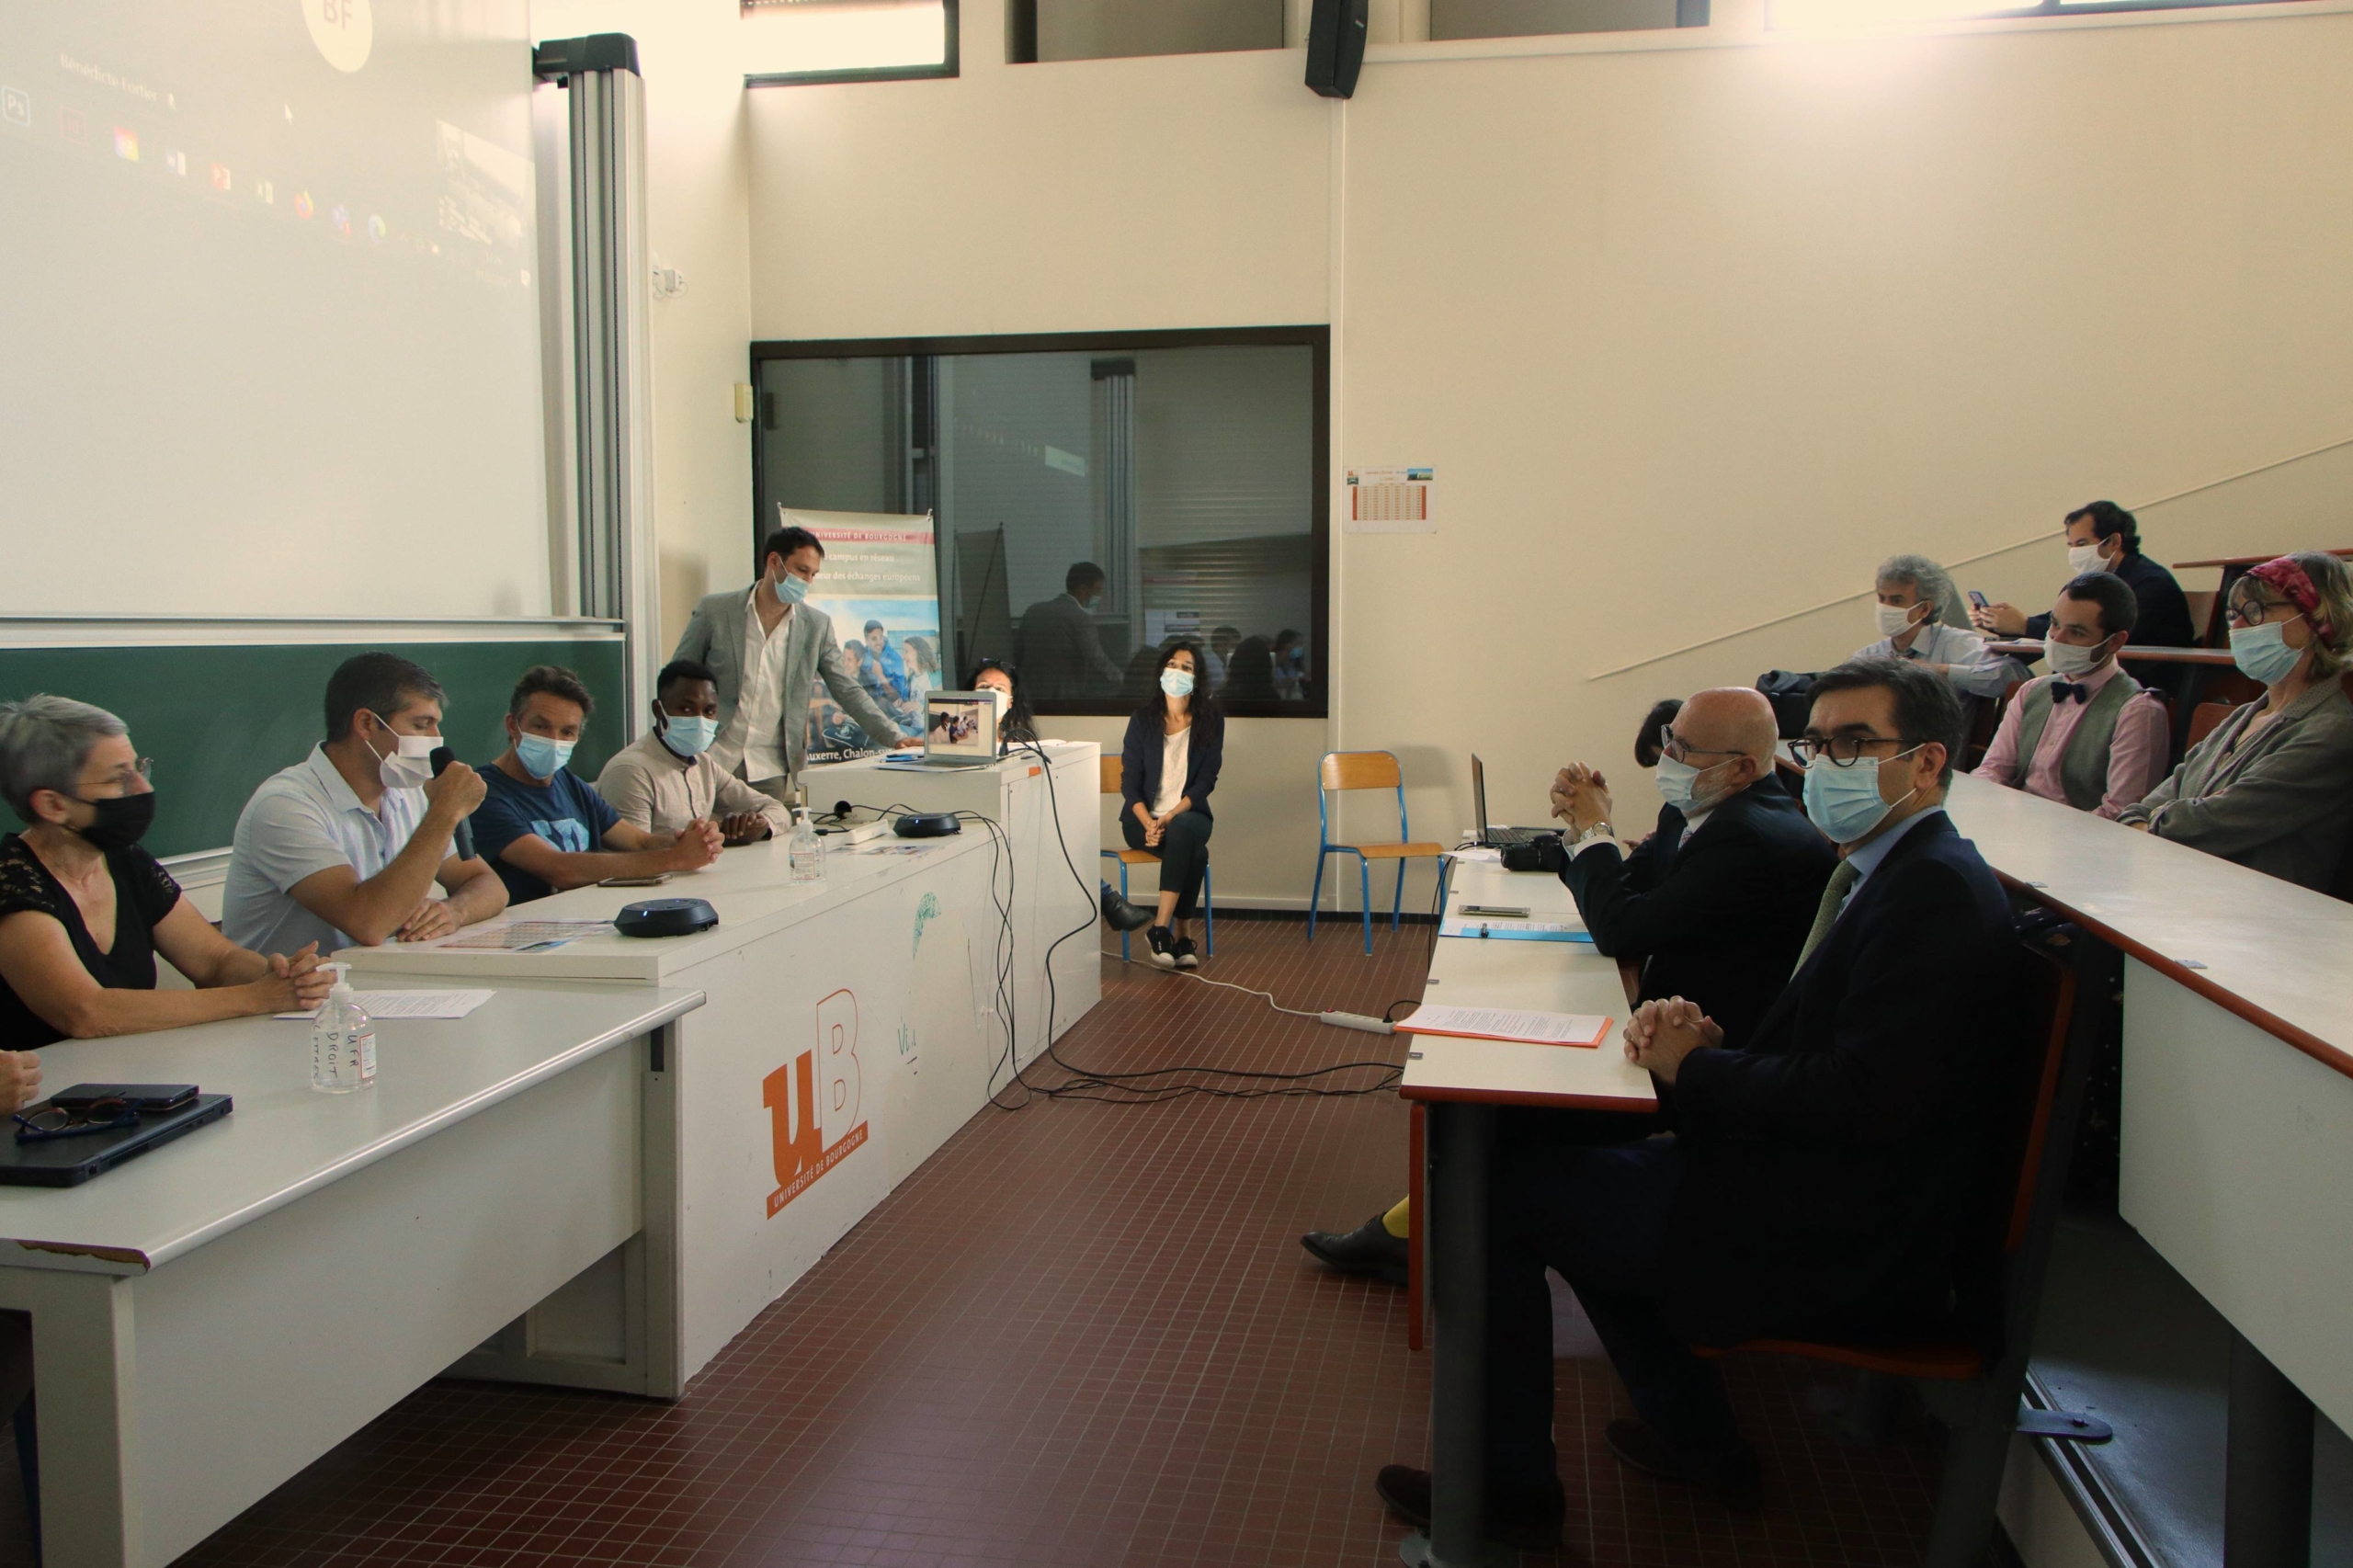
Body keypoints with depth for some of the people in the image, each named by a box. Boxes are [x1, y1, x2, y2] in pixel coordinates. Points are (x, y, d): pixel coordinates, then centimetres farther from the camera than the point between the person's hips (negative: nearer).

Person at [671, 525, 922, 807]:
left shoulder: (816, 625, 4)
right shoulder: (714, 610, 0)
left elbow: (848, 691, 6)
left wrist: (894, 738, -4)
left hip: (773, 772, 1)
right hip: (712, 763, -1)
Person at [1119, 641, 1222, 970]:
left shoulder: (1210, 720, 1)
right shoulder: (1143, 719, 2)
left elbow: (1206, 780, -5)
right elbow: (1129, 781, -2)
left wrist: (1171, 816, -20)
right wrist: (1148, 823, -20)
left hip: (1189, 815, 0)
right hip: (1143, 818, 0)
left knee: (1182, 831, -37)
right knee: (1194, 851, -32)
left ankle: (1161, 928, -34)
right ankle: (1179, 937, -26)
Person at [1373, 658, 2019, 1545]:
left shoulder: (1934, 890, -20)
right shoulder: (1890, 873, 12)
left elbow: (1865, 1096, -29)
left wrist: (1695, 1069, -16)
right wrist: (1708, 1039, -5)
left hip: (1840, 1247, -11)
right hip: (1826, 1199, 11)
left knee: (1499, 1193, -6)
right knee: (1577, 1171, 25)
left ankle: (1509, 1488, 11)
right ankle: (1698, 1442, 31)